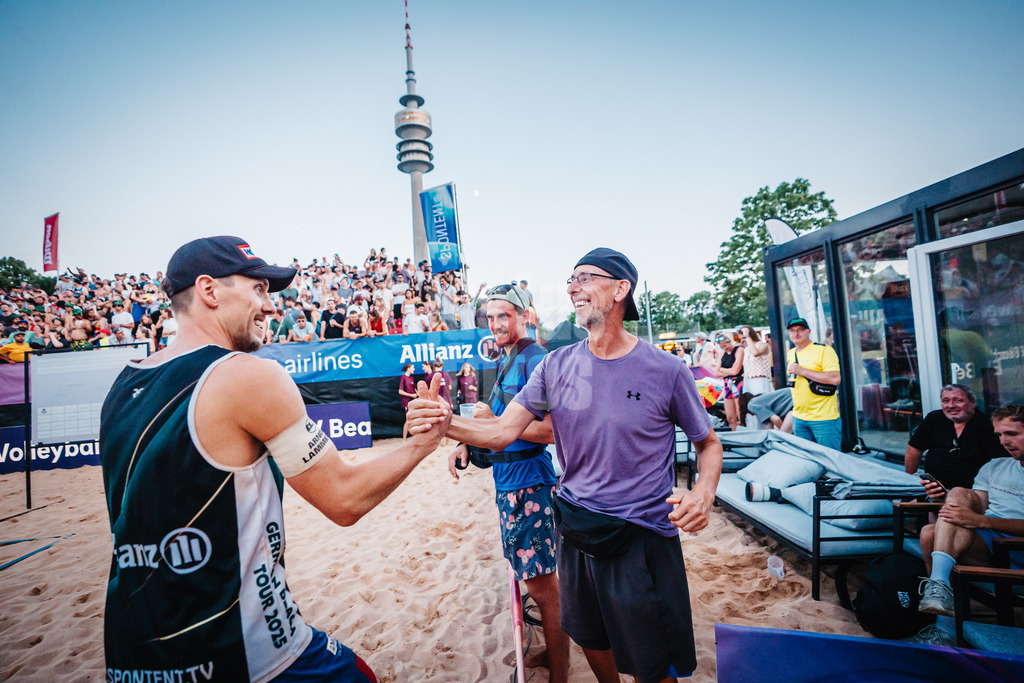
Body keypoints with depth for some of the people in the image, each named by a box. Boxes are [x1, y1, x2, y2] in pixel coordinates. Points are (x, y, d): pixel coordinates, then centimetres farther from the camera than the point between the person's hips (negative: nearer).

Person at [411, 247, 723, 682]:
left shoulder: (666, 370, -12)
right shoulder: (557, 365, -4)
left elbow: (708, 443, 0)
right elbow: (502, 431, -9)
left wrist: (703, 492, -20)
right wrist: (449, 422, -27)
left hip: (643, 537, -3)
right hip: (575, 530, 4)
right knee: (590, 640, 26)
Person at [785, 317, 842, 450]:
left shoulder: (824, 350, -10)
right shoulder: (790, 354, 13)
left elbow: (835, 379, -21)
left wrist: (802, 371, -20)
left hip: (824, 418, -7)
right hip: (799, 418, 7)